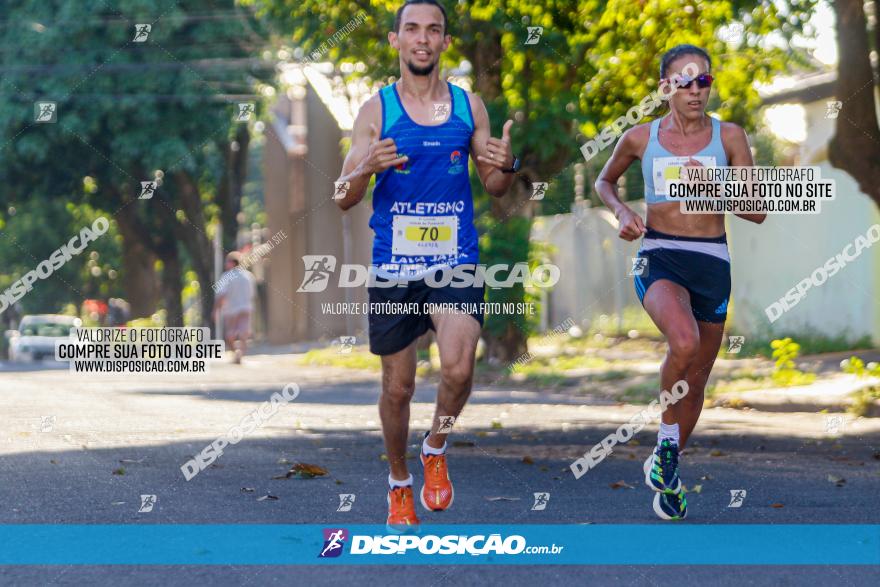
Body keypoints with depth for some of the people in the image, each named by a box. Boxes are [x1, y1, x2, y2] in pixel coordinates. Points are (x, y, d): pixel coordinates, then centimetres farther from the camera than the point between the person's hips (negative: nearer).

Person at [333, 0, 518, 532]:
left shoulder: (469, 106, 6)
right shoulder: (377, 110, 0)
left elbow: (494, 187, 14)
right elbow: (343, 199, 0)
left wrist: (507, 166, -10)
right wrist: (367, 167, -22)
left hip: (456, 263, 0)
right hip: (393, 267, 0)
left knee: (459, 369, -21)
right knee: (398, 388, 8)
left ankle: (436, 449, 8)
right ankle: (399, 483, 30)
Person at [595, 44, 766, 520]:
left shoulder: (729, 137, 1)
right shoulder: (641, 138, 2)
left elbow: (757, 212, 0)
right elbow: (604, 182, 21)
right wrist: (621, 212, 1)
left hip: (712, 262, 3)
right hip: (659, 258, -2)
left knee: (696, 381, 11)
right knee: (684, 342, -33)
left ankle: (666, 475, 32)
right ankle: (667, 440, -11)